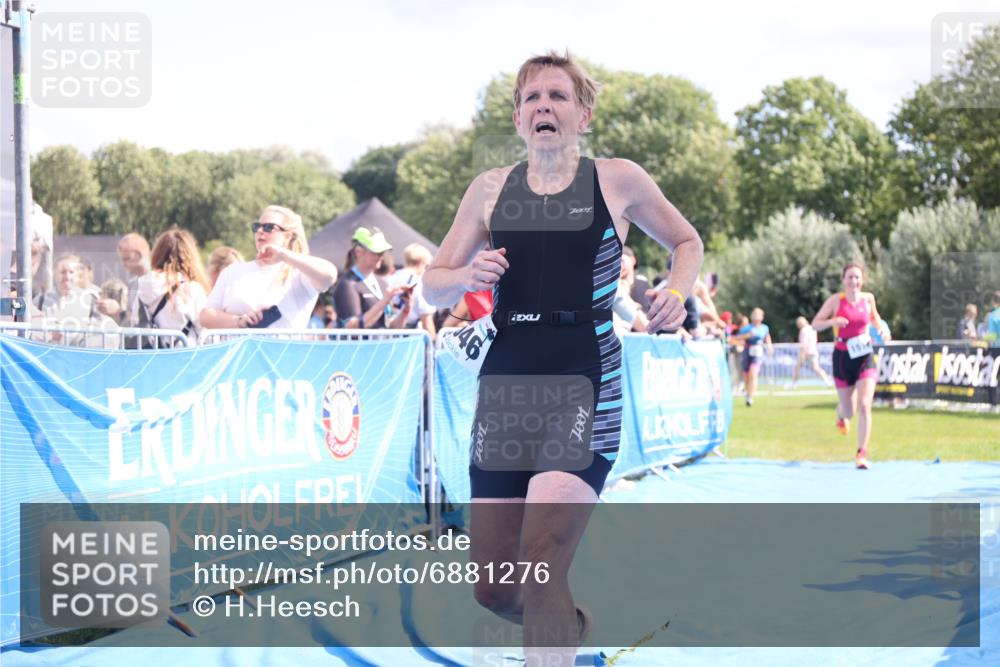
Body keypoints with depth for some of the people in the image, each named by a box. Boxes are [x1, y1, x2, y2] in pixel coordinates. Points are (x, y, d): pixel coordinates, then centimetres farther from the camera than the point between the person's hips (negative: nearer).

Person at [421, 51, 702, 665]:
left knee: (540, 567, -21)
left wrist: (677, 292, -2)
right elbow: (433, 285, 13)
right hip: (504, 384, 4)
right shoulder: (491, 189, 9)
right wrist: (467, 276, -9)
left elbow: (687, 242, 18)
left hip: (584, 385, -4)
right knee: (493, 590, 8)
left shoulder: (618, 181, 3)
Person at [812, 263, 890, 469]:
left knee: (864, 406, -15)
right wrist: (833, 321, -24)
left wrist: (882, 329, 2)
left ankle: (862, 454, -9)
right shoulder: (836, 300, -6)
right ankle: (841, 413, 50)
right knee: (849, 412, 10)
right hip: (842, 357, -1)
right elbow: (815, 324, -4)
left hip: (865, 357, 1)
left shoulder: (868, 298, 1)